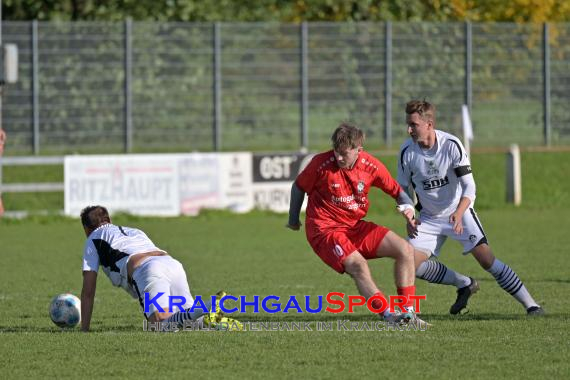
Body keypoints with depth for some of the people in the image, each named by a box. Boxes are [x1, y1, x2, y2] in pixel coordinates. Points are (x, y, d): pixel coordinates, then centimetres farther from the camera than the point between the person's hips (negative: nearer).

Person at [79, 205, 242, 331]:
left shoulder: (93, 240, 25)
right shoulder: (135, 232, 42)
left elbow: (88, 291, 22)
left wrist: (84, 330, 28)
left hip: (147, 270, -6)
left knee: (163, 324, -23)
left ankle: (210, 309, -47)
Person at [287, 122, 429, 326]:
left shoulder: (371, 166, -6)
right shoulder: (321, 164, -16)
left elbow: (396, 190, 9)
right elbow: (298, 187, 2)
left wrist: (407, 206, -14)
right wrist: (293, 220, 16)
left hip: (355, 226, 5)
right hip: (324, 230, -5)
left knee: (405, 250, -4)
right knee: (357, 265, -30)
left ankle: (408, 312, 2)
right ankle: (389, 315, -27)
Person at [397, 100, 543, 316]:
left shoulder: (451, 145, -21)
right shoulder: (407, 151, -13)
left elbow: (469, 187, -21)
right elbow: (402, 189, 2)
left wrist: (458, 214, -38)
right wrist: (408, 218, -13)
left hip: (459, 211, -3)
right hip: (429, 217, 3)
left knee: (486, 259, -16)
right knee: (411, 263, -13)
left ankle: (530, 305, -9)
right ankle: (465, 285, 9)